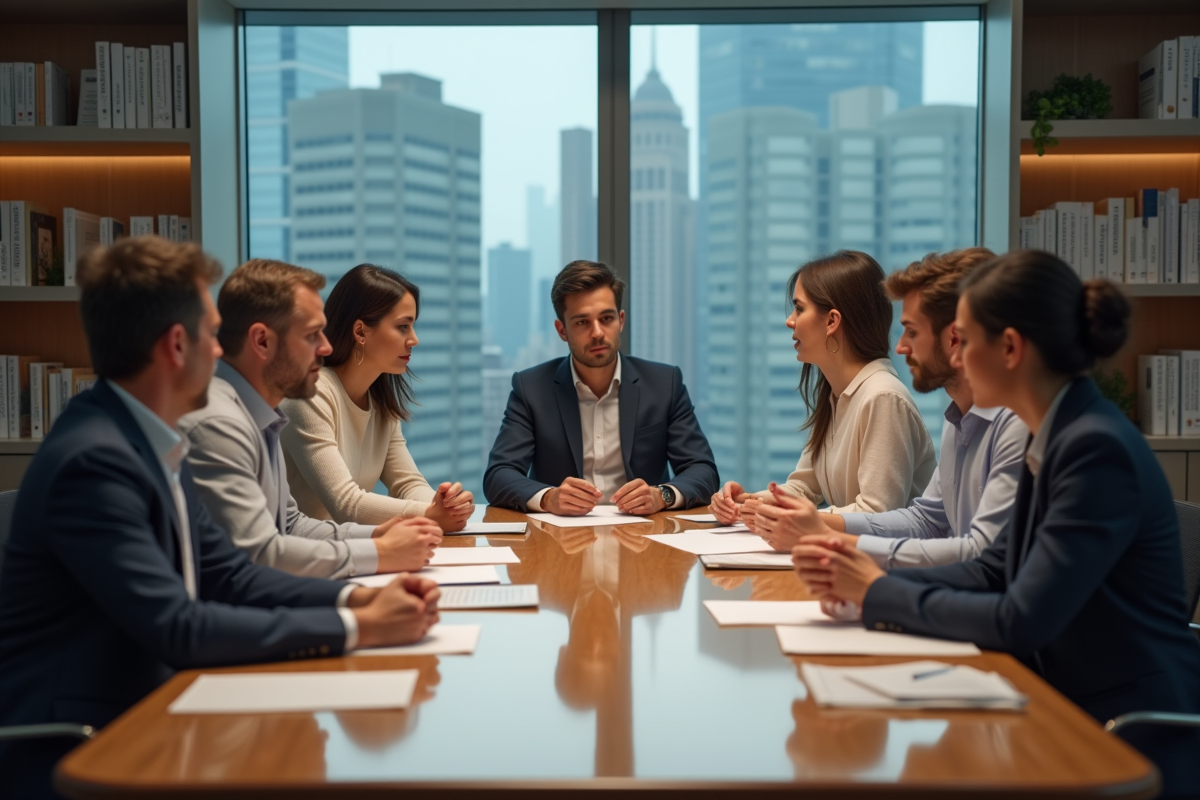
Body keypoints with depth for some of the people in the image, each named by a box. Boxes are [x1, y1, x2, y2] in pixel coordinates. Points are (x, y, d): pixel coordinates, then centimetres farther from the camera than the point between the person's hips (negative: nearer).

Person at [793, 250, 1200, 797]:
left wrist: (880, 593, -13)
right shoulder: (1055, 438, 5)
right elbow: (993, 571, 8)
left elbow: (1020, 621, -23)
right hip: (1077, 710, 7)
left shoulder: (1098, 449, -22)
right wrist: (862, 582, -4)